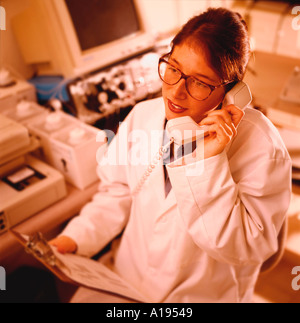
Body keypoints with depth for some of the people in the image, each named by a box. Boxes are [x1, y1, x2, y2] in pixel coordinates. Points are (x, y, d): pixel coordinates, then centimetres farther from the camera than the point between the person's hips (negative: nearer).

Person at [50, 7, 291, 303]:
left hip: (201, 295, -2)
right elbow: (118, 192, 6)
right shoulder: (142, 116, -4)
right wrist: (75, 238, -7)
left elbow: (243, 249, -19)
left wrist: (209, 164, -28)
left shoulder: (260, 146, -18)